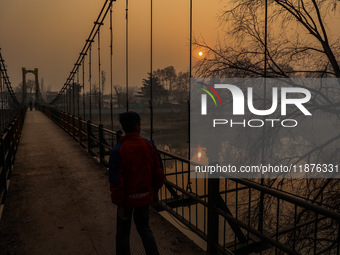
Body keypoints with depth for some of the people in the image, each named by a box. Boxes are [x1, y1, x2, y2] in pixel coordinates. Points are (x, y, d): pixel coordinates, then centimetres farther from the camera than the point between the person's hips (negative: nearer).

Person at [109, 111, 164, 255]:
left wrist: (119, 204, -8)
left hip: (128, 198, -3)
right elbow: (158, 172, 0)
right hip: (145, 196, 3)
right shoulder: (149, 146, -9)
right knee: (144, 227, 24)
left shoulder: (117, 151, -19)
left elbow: (116, 182, -18)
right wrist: (155, 191, 15)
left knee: (123, 232, 17)